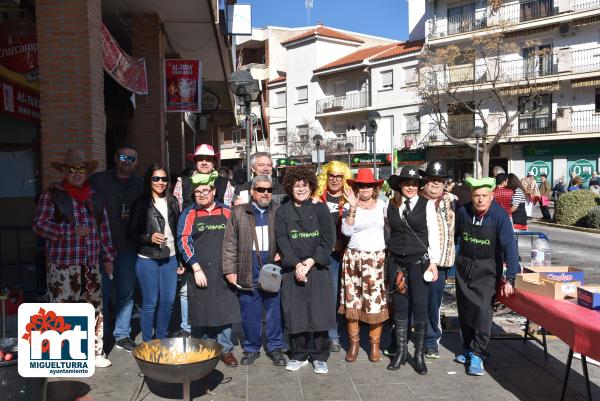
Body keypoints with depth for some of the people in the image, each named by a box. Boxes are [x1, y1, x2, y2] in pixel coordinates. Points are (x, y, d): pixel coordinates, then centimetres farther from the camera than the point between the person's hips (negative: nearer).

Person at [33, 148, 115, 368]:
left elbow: (103, 228, 15)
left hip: (91, 264, 4)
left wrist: (108, 256, 13)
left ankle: (95, 353, 24)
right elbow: (39, 225, -7)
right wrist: (71, 231, -17)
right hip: (62, 265, -4)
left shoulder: (94, 195, 11)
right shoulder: (52, 193, -2)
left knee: (95, 309, 10)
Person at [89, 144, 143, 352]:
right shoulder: (97, 180, 0)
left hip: (127, 248, 3)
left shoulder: (140, 185, 7)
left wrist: (133, 217, -7)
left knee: (126, 293, 9)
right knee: (101, 293, 3)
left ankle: (122, 335, 23)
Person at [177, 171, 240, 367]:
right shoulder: (188, 214, 2)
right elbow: (184, 242, -6)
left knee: (225, 310, 4)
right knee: (200, 312, 6)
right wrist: (196, 268, -13)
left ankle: (225, 349, 18)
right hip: (199, 272, -1)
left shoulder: (227, 213, 7)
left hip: (223, 272, 1)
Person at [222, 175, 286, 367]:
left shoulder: (279, 211, 5)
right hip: (248, 273, 0)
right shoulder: (238, 212, 4)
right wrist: (230, 269, -2)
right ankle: (251, 348, 25)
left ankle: (275, 347, 24)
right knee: (250, 314, 8)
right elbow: (230, 243, 3)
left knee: (274, 312, 8)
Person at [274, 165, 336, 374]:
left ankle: (320, 357, 15)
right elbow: (282, 241, -2)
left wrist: (311, 261, -11)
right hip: (292, 270, 1)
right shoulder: (282, 212, 5)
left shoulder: (320, 209, 3)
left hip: (318, 269, -1)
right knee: (295, 314, 4)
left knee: (319, 312, 0)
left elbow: (328, 240, -2)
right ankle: (299, 355, 20)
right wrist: (297, 264, -14)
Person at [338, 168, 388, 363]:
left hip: (377, 258, 1)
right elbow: (346, 231, -13)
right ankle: (354, 342, 18)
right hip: (354, 257, -1)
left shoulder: (382, 204, 7)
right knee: (352, 301, 4)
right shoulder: (350, 206, -1)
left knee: (377, 301, 0)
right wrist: (353, 208, -20)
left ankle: (375, 344, 15)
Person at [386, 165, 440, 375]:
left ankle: (419, 353, 14)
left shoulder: (427, 204, -3)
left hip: (419, 261, -2)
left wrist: (433, 261, -5)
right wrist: (390, 253, 8)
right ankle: (401, 350, 21)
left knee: (420, 306, -1)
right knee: (399, 306, 8)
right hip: (396, 261, 2)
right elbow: (390, 230, 10)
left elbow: (433, 234, -2)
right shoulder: (391, 205, 4)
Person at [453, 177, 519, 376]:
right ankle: (468, 348, 29)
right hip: (463, 266, 4)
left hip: (487, 270, -3)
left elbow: (509, 247, -21)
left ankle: (477, 355, 0)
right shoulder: (463, 212, -9)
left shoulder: (500, 216, -18)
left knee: (483, 310, -12)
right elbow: (454, 235, 9)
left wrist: (510, 279, -25)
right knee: (464, 309, 11)